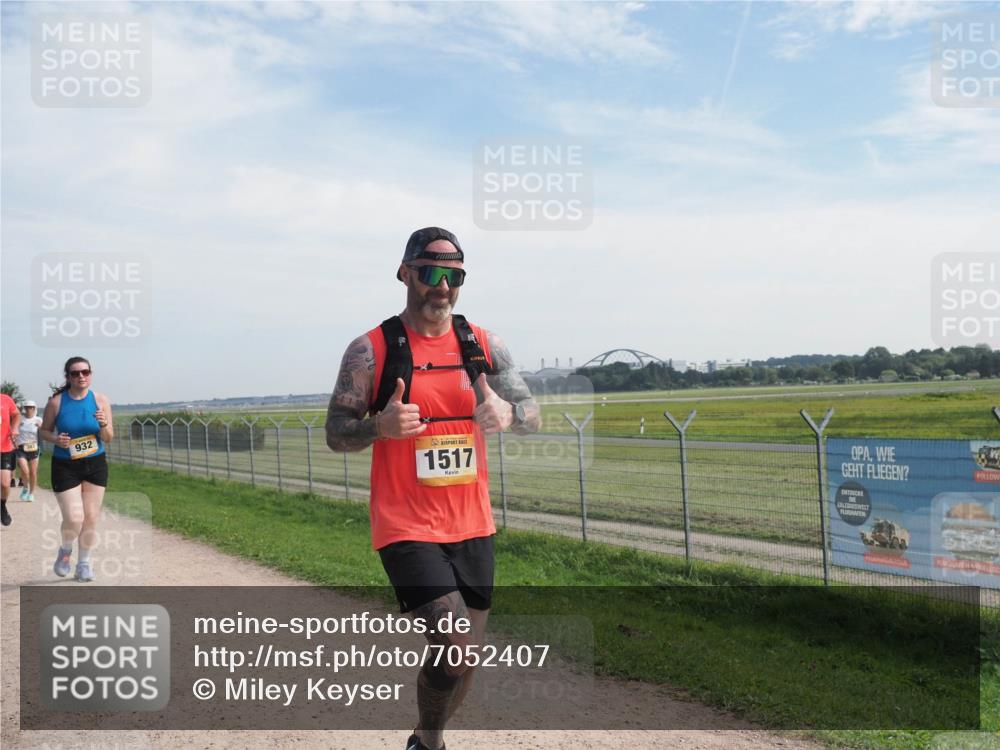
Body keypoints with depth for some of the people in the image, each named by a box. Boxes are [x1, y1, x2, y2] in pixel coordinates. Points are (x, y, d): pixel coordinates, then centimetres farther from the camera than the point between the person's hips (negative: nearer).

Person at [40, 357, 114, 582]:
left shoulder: (101, 400, -4)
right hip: (65, 467, -2)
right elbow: (44, 430, 5)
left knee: (91, 518, 5)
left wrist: (104, 424, -21)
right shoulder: (56, 402, -8)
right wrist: (56, 439, -16)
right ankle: (65, 551, 23)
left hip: (95, 465, 2)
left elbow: (108, 439, -1)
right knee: (74, 519, -9)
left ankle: (84, 563, 24)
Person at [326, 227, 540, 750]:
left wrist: (506, 414, -20)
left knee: (463, 659, 13)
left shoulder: (484, 345, 4)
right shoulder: (370, 350, -6)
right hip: (406, 529, -4)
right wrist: (381, 426, -25)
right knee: (456, 652, -13)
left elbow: (532, 416, 4)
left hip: (472, 526, 5)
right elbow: (336, 434, -4)